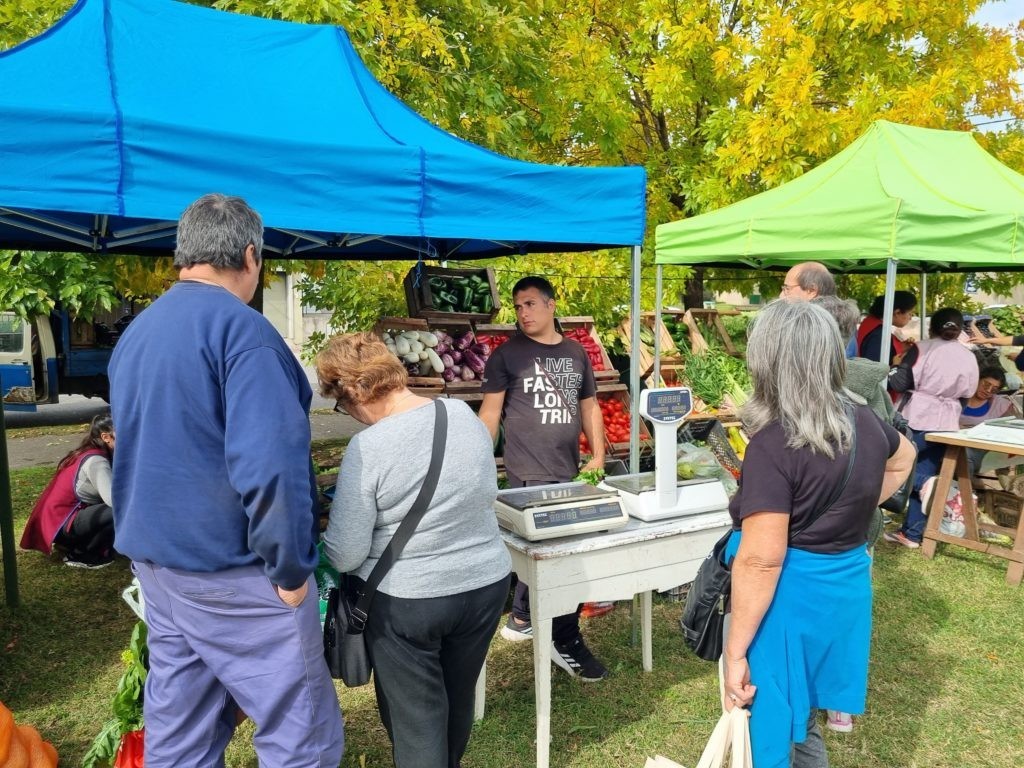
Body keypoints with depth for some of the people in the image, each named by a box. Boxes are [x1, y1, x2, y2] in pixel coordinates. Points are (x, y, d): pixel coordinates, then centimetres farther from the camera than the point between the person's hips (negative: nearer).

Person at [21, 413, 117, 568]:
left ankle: (76, 546, 15)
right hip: (62, 524, -10)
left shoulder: (91, 453, 8)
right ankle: (82, 555, -6)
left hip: (58, 519, 10)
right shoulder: (95, 461, -20)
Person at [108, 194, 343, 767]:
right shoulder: (239, 326, -17)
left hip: (154, 559, 9)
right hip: (230, 570, -9)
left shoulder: (136, 333, 10)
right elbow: (269, 462, -26)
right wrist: (291, 567, -15)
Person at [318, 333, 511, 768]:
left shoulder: (367, 448, -21)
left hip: (407, 600, -6)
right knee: (458, 698, 27)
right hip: (486, 582, 6)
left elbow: (344, 556, -15)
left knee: (414, 716, 14)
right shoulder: (466, 414, -4)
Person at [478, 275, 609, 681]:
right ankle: (566, 642, 8)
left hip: (569, 471, 5)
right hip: (529, 473, -5)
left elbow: (589, 405, 17)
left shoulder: (576, 353, 12)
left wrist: (598, 455, 7)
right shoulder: (507, 354, -2)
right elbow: (490, 411, -3)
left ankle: (522, 618, 34)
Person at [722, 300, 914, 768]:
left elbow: (761, 560, -26)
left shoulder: (773, 446, -24)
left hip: (789, 602, -8)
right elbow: (902, 457, 25)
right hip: (846, 590, 8)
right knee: (802, 726, 26)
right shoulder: (866, 425, 0)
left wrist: (735, 652, -19)